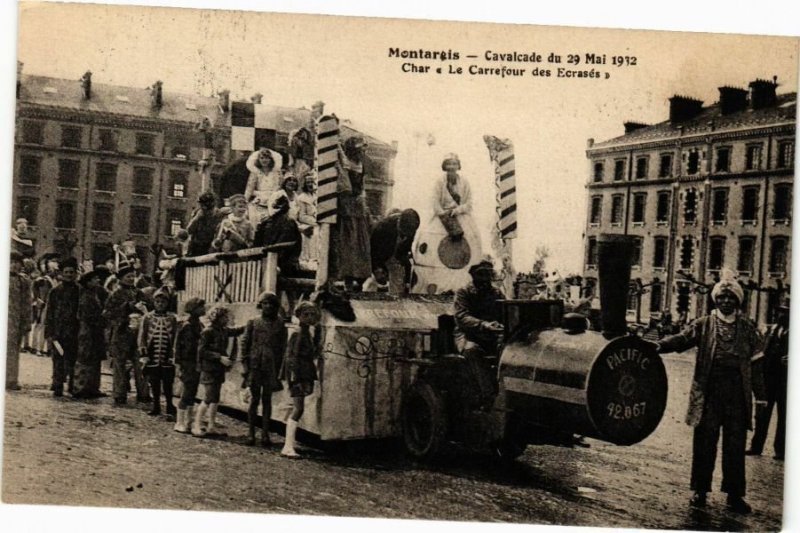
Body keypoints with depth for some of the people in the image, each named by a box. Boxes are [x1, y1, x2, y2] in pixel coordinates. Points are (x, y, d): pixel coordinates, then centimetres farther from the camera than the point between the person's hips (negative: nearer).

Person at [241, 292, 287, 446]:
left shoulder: (279, 325, 7)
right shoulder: (253, 323, 6)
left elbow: (282, 349, 6)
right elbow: (244, 344, 6)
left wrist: (279, 369, 0)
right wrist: (245, 365, -2)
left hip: (271, 367, 0)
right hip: (255, 365, 0)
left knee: (267, 400, 4)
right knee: (254, 399, 2)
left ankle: (265, 433, 8)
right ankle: (250, 433, 8)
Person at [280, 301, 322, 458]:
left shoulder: (308, 334, 15)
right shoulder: (297, 334, -12)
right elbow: (291, 358, -16)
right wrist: (294, 378, -21)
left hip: (305, 374, 9)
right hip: (297, 374, -9)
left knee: (296, 410, 10)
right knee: (298, 409, -14)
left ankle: (288, 446, 16)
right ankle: (289, 447, -18)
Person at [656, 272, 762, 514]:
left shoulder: (747, 327, 9)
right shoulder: (704, 324, 5)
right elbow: (682, 339, -9)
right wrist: (660, 345, -27)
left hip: (737, 392, 1)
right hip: (709, 391, -1)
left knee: (735, 443, 5)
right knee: (705, 441, 4)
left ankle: (734, 494, 14)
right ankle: (700, 490, 15)